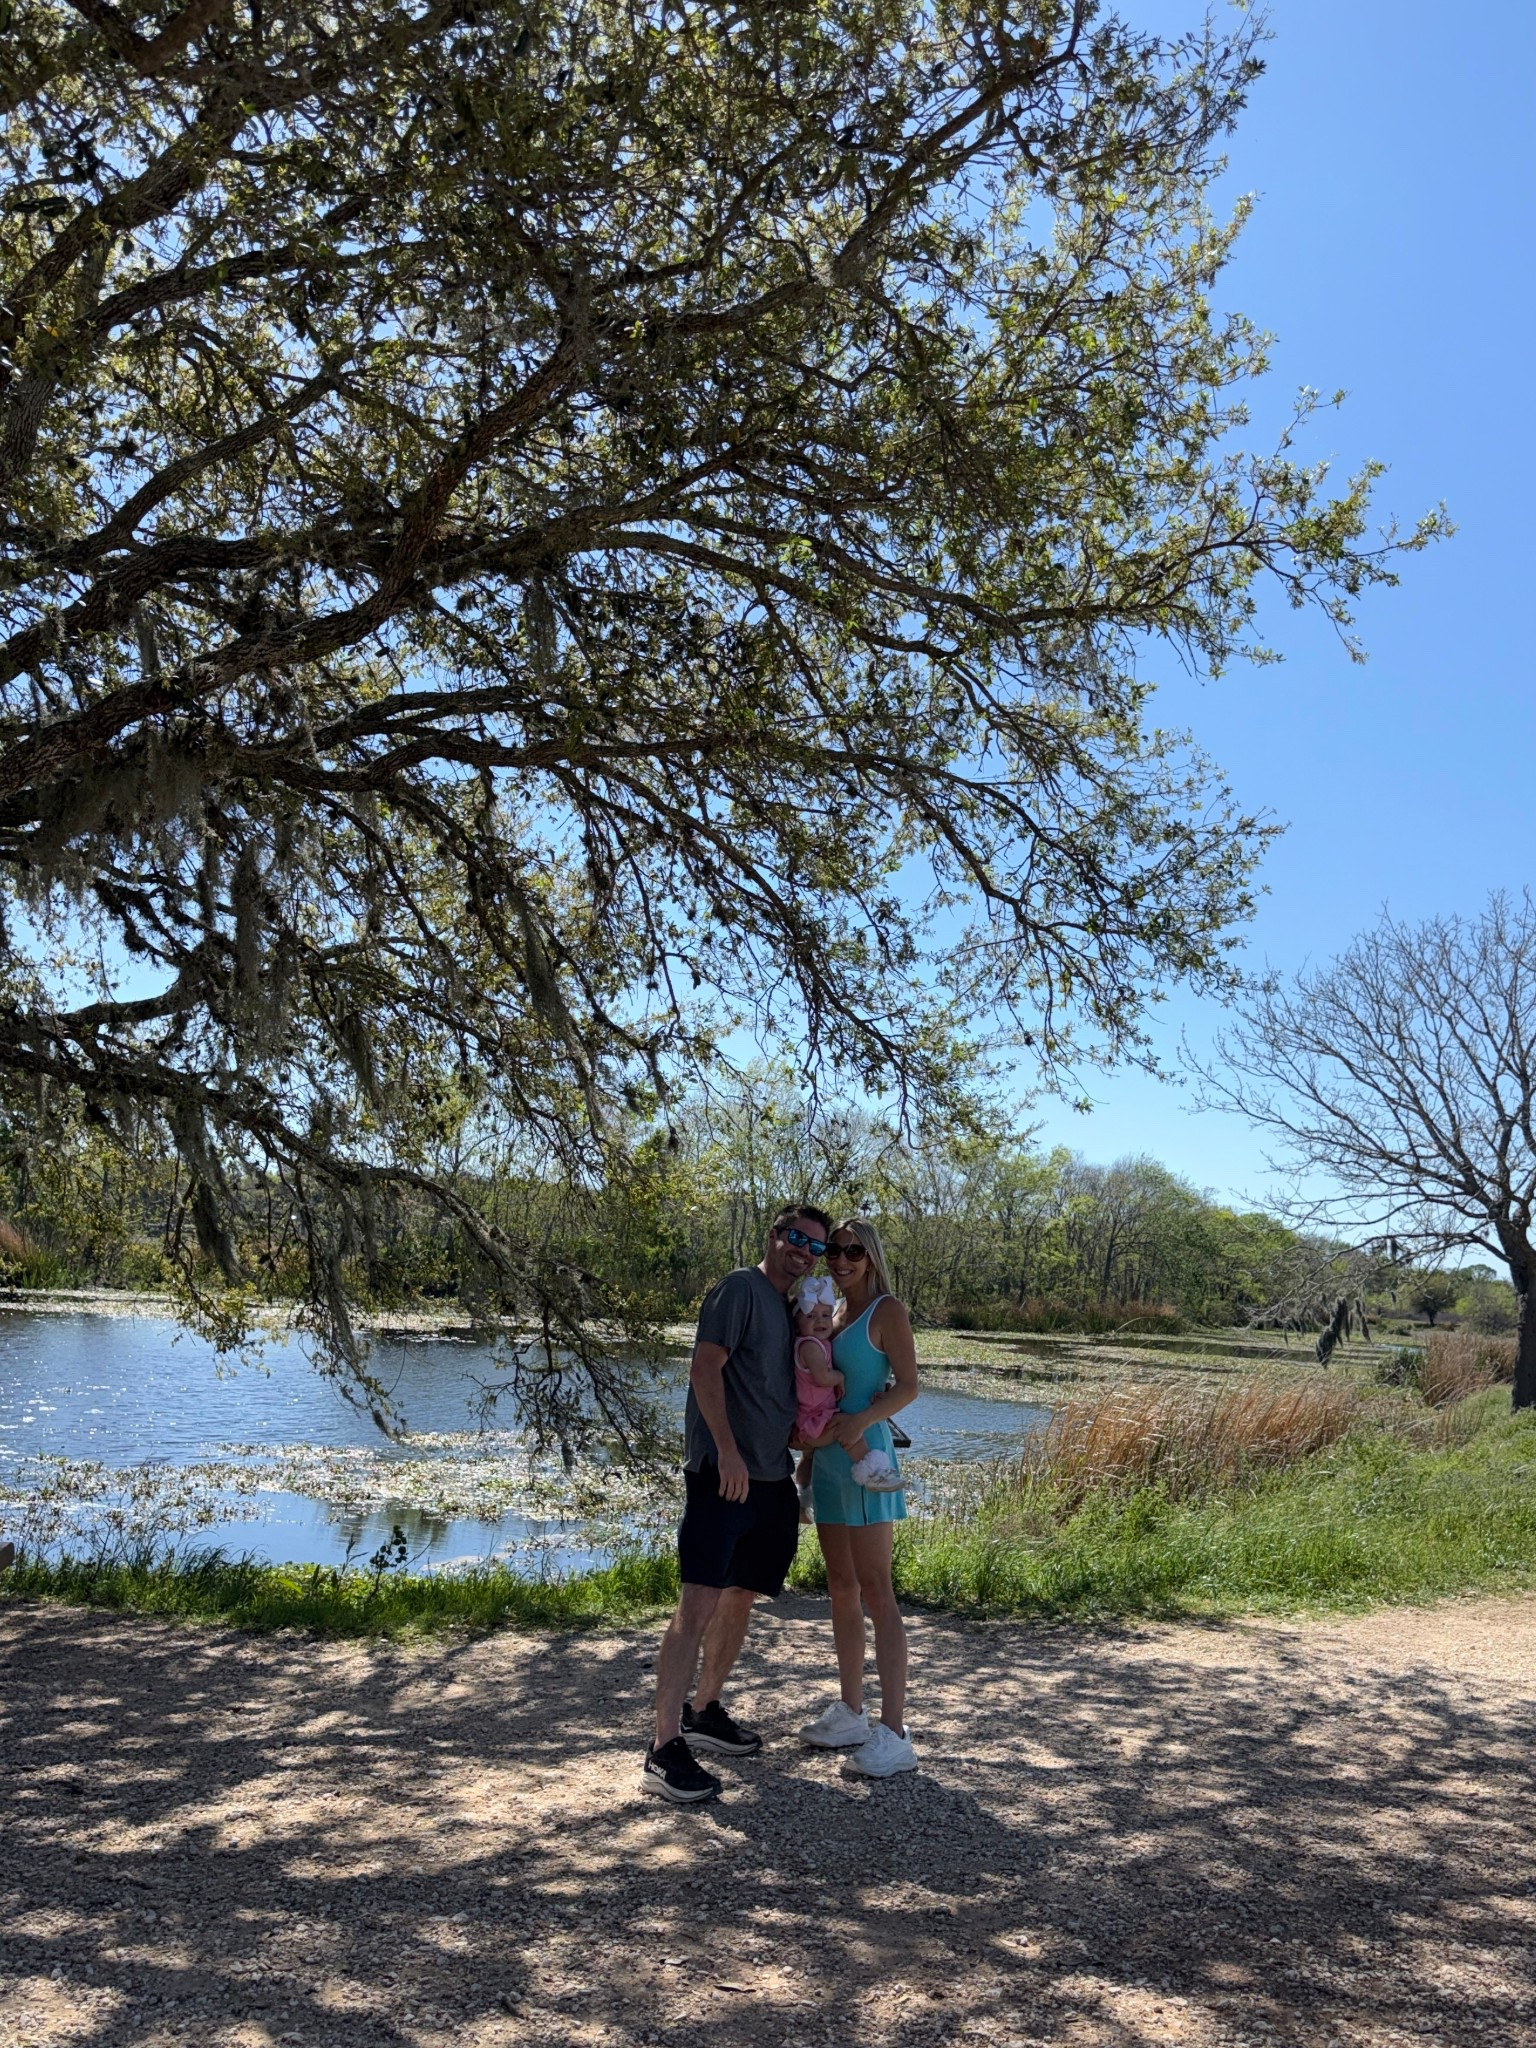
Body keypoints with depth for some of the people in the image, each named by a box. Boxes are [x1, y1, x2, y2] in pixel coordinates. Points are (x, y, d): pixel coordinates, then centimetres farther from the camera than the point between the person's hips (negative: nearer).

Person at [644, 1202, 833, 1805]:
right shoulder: (741, 1288, -7)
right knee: (699, 1602, -14)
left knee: (740, 1598, 16)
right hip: (723, 1474, -9)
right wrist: (728, 1451, -22)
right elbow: (705, 1369, -16)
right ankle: (664, 1750, -13)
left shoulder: (793, 1308, 18)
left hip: (771, 1478, 9)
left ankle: (704, 1712, 32)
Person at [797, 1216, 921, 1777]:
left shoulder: (887, 1311, -7)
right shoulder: (833, 1312, 15)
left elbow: (908, 1385, -13)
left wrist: (861, 1420, -27)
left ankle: (893, 1734, -4)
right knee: (841, 1589, 13)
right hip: (827, 1457, 8)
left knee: (874, 1591, -7)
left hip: (864, 1455, -8)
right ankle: (851, 1714, 24)